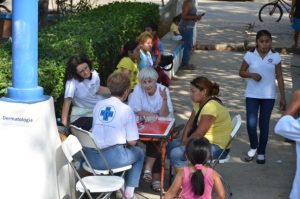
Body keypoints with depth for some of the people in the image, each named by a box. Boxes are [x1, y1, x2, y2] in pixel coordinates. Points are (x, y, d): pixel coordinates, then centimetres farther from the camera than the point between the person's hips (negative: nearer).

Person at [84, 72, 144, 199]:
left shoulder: (98, 105, 9)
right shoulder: (126, 109, -5)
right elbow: (132, 142, -5)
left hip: (91, 157, 5)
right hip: (112, 159, -5)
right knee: (139, 153, 25)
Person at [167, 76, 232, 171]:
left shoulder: (211, 106, -24)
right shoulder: (199, 103, 7)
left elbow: (198, 134, -23)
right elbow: (189, 124, 9)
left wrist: (183, 144, -10)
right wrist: (183, 141, -5)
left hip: (217, 147, -10)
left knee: (176, 153, -22)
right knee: (170, 145, 11)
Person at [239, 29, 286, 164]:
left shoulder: (275, 57, -4)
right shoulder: (250, 55, -5)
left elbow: (279, 77, 1)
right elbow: (241, 72, 5)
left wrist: (283, 97, 0)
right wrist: (251, 75, -17)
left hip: (268, 96, 0)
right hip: (252, 95, 0)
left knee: (264, 124, 6)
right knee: (251, 123, -6)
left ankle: (261, 153, 20)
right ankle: (253, 147, 21)